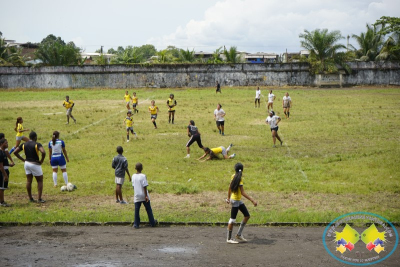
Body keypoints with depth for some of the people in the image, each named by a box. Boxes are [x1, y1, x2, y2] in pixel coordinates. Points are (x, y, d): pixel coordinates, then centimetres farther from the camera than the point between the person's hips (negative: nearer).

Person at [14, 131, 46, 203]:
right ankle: (39, 198, 3)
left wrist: (23, 159, 7)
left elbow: (15, 152, 6)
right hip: (35, 164, -5)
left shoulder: (24, 145, 3)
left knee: (29, 181, 12)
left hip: (27, 164, 5)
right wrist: (41, 161, -16)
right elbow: (43, 152, -31)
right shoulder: (37, 144, -14)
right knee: (40, 181, 6)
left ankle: (30, 198, 19)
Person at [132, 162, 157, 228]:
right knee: (148, 209, 10)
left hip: (137, 196, 3)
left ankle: (136, 224, 3)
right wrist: (146, 196, -12)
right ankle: (152, 222, 20)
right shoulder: (143, 176, -14)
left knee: (136, 210, 6)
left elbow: (133, 186, 9)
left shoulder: (133, 176, 1)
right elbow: (144, 187, -15)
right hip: (144, 196, -3)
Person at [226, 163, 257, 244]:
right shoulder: (239, 179, -21)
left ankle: (239, 235, 19)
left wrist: (228, 198, 21)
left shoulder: (234, 176, 2)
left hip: (239, 200, 9)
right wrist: (252, 200, -25)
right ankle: (229, 239, 10)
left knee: (247, 216, 12)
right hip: (235, 201, -9)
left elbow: (230, 188, 11)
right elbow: (242, 192, -24)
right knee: (232, 219, 0)